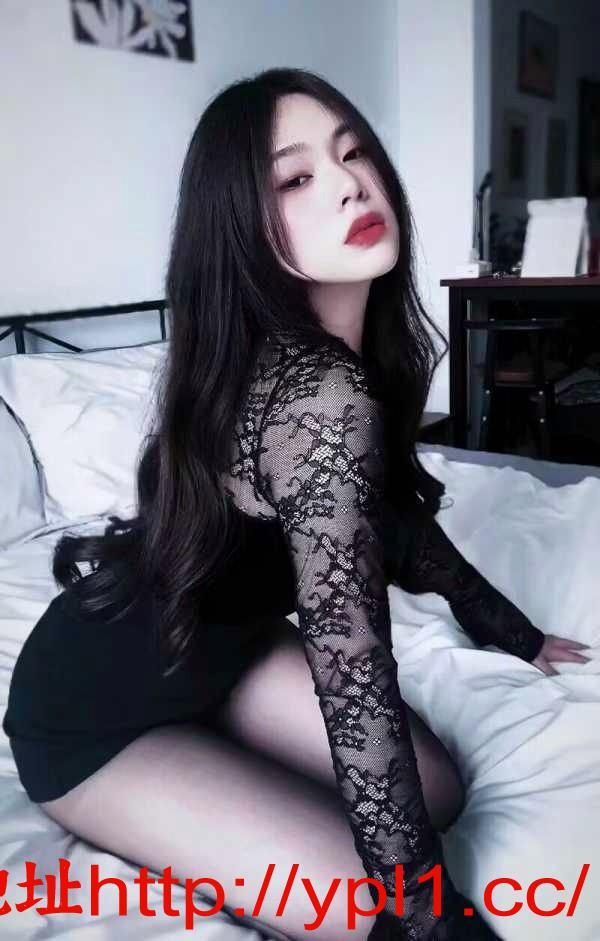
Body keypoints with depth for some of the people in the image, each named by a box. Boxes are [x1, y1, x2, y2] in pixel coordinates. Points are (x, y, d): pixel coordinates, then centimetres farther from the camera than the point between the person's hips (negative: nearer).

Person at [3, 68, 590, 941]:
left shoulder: (360, 346, -3)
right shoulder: (323, 398, -34)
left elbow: (397, 518, 10)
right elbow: (352, 670, -33)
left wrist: (516, 633, 19)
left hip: (223, 642, 8)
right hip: (98, 709, -8)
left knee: (437, 789, 5)